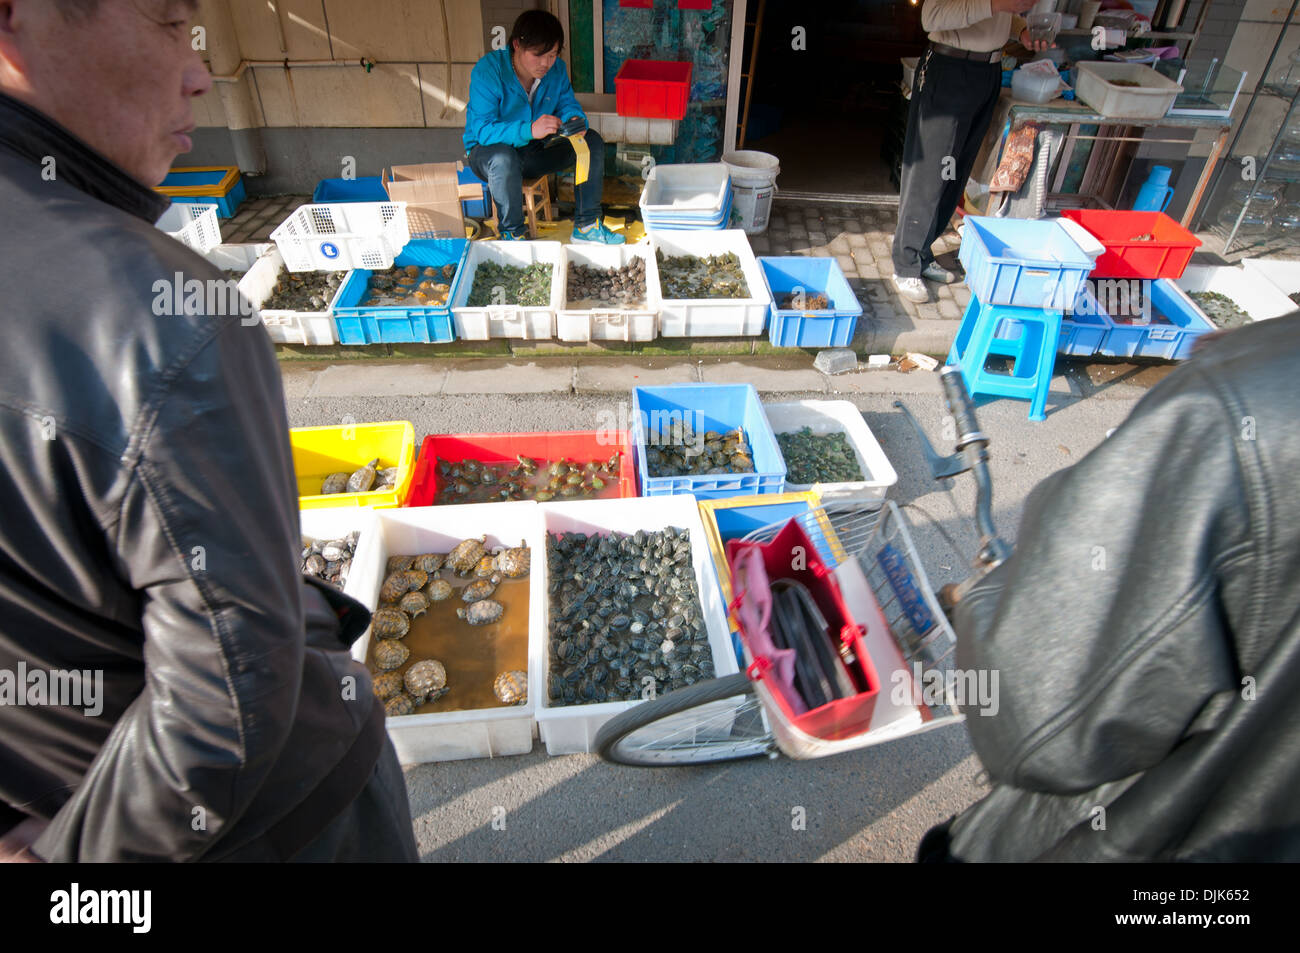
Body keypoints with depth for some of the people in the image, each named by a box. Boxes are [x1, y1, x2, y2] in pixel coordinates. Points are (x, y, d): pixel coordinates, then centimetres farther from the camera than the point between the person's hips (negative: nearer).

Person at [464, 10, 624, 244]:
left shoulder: (556, 68, -8)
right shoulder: (487, 71, -24)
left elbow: (567, 103, 2)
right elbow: (483, 130, -31)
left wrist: (576, 120, -26)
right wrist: (529, 130, -48)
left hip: (534, 150, 5)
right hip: (489, 150, -5)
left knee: (593, 142, -11)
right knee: (503, 158, -41)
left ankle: (587, 225, -7)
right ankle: (512, 233, -20)